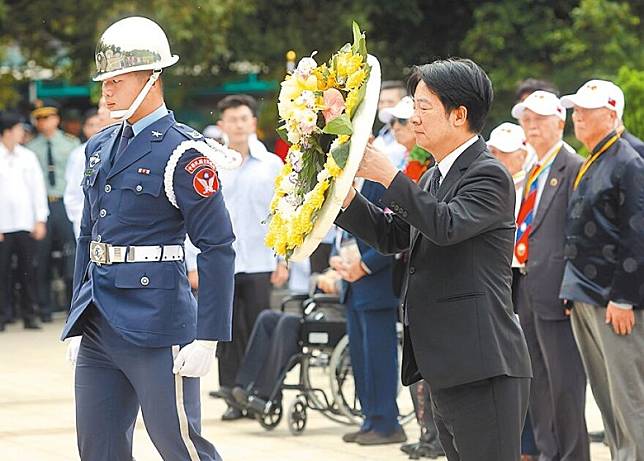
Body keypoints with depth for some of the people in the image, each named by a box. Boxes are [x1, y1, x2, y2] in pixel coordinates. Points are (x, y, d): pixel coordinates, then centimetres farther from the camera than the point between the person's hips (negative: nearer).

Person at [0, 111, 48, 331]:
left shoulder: (28, 157, 9)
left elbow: (38, 188, 10)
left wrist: (40, 220, 4)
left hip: (26, 224, 3)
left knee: (27, 271, 4)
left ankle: (30, 315, 10)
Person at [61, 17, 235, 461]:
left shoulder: (183, 152, -11)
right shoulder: (100, 147, 12)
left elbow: (218, 248, -13)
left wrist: (207, 339, -16)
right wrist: (79, 320, 19)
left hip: (155, 323, -8)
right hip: (98, 324, 8)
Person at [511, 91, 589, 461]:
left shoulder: (573, 167, -10)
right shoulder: (533, 171, 18)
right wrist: (519, 272, 14)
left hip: (555, 289, -9)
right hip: (527, 287, 9)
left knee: (564, 380, -6)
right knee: (538, 380, 14)